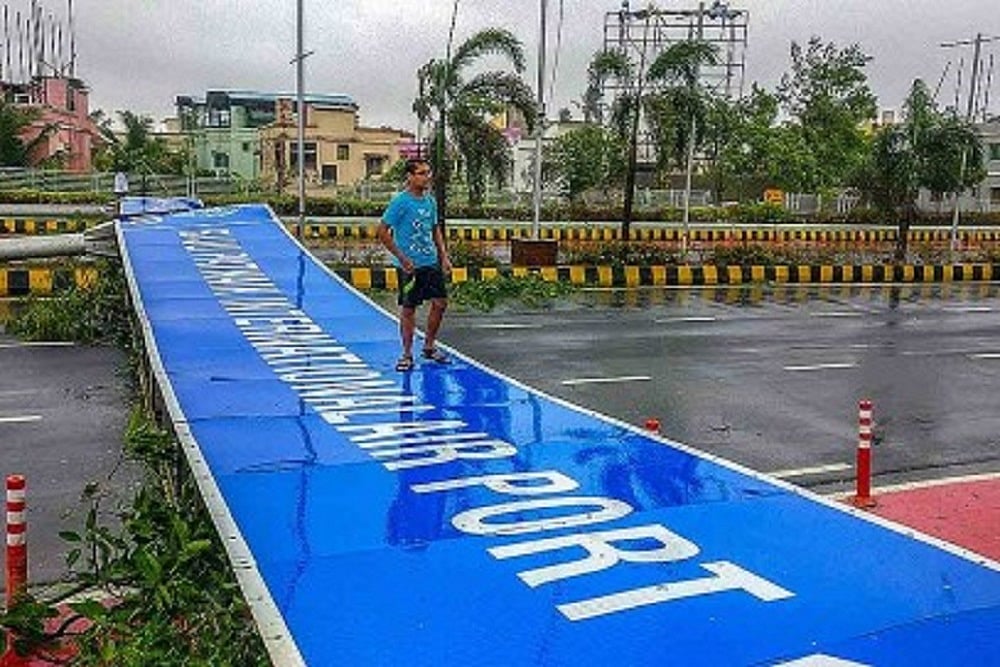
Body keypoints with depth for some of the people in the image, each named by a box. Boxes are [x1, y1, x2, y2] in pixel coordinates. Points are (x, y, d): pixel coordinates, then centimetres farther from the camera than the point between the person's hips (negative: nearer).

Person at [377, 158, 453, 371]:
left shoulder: (430, 200, 8)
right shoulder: (400, 202, -12)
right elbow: (383, 232, -12)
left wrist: (443, 256, 10)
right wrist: (402, 258, -14)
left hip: (431, 262, 6)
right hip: (409, 265, -6)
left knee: (440, 303, 6)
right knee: (408, 309, 1)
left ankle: (429, 347, 24)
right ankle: (407, 355, 13)